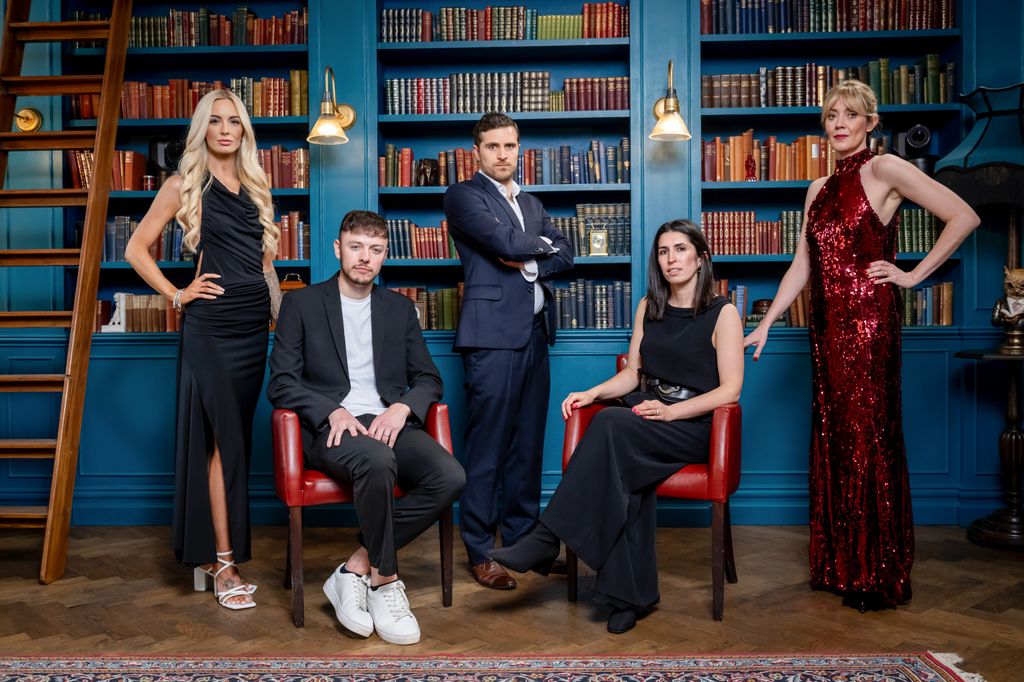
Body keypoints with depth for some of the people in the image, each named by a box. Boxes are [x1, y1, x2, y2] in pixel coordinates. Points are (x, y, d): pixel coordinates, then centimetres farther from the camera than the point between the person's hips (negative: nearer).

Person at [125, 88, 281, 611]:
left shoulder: (254, 187, 15)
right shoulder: (185, 185, 0)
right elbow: (136, 249, 0)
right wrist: (177, 295, -5)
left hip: (254, 324, 6)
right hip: (211, 327, -6)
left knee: (235, 439, 9)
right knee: (224, 440, -7)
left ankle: (208, 551, 20)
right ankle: (222, 564, 0)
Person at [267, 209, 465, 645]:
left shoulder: (400, 309, 18)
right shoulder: (301, 304, 8)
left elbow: (429, 380, 15)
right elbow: (281, 383, 2)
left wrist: (402, 407, -8)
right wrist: (332, 411, -16)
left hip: (388, 422, 4)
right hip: (332, 425, -3)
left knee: (450, 477, -26)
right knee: (377, 462, -38)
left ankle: (356, 568, -15)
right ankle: (384, 581, -18)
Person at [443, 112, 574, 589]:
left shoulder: (531, 204, 22)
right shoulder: (464, 195, 0)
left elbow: (565, 254, 11)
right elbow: (507, 242, -15)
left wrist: (530, 262, -8)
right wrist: (542, 244, 5)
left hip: (534, 332, 7)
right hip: (494, 334, -7)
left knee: (528, 444, 9)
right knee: (487, 447, -4)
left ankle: (522, 537, 20)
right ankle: (479, 552, 4)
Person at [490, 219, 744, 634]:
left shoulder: (723, 313, -1)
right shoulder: (648, 307, 15)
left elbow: (730, 390, -8)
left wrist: (670, 412, -20)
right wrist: (592, 393, -5)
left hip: (696, 426, -4)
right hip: (647, 418, 4)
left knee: (611, 425, -33)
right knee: (627, 476, -32)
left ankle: (547, 540, -30)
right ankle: (631, 595, -27)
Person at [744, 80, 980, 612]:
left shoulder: (883, 170, -5)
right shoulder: (820, 188, 16)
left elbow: (963, 217, -12)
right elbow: (802, 265, 16)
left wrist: (914, 275, -9)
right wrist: (766, 323, 10)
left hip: (868, 319, -7)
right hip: (827, 322, 7)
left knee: (868, 440, -3)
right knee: (832, 441, 10)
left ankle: (878, 575, 8)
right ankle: (838, 566, 21)